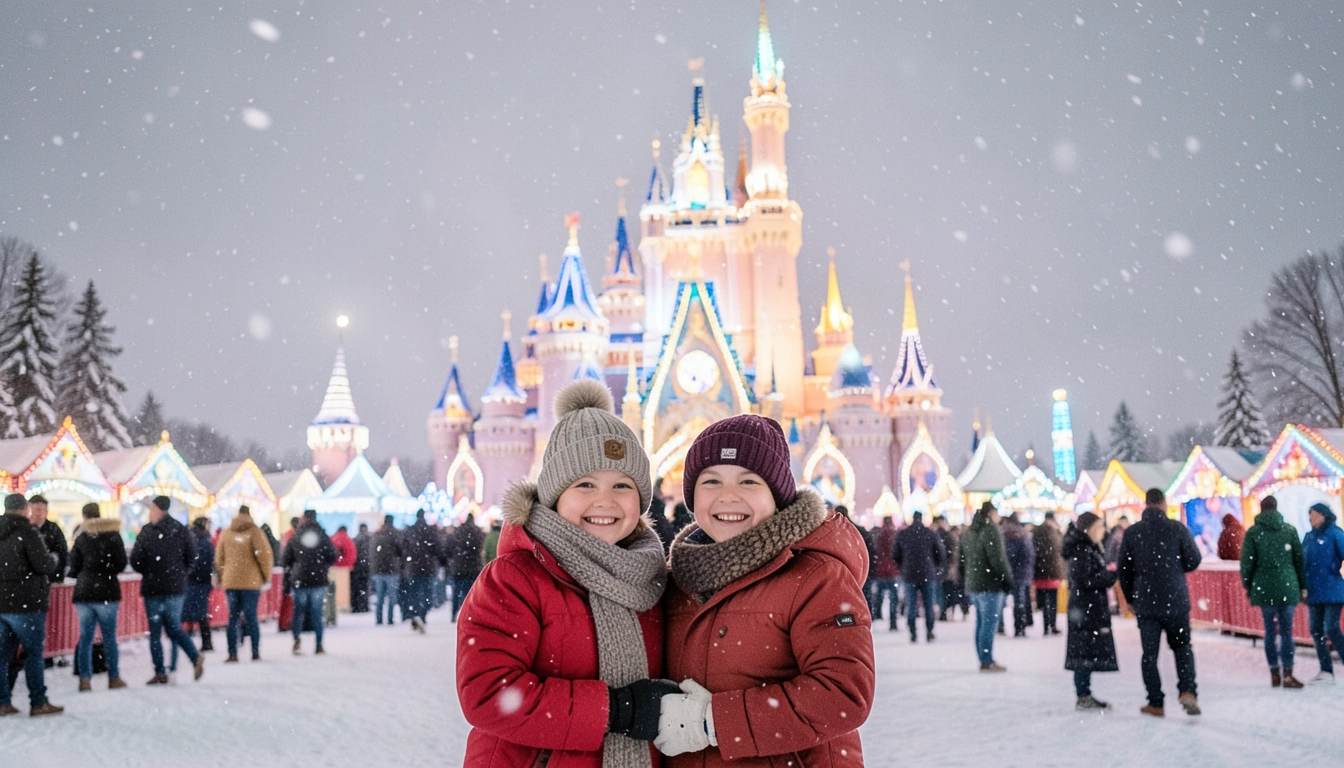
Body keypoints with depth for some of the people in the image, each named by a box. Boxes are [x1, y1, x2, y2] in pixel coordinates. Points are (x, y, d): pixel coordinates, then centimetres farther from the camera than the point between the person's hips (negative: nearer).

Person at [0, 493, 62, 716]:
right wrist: (53, 558, 1)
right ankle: (38, 703, 4)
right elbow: (44, 565, -17)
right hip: (26, 604, -7)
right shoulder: (27, 532, -14)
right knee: (34, 653, 1)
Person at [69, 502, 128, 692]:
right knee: (109, 636, 4)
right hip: (106, 591, -2)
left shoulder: (80, 538, 4)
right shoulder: (112, 535, -1)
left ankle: (84, 679, 5)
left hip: (83, 592, 2)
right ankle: (114, 678, 8)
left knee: (85, 637, 8)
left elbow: (73, 568, 3)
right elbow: (121, 563, -3)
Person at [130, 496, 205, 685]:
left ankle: (160, 673, 6)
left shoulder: (147, 532, -9)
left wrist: (147, 573, 10)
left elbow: (135, 561, -9)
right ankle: (196, 656, -9)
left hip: (153, 588, -4)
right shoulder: (181, 530, 3)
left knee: (155, 631, 6)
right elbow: (192, 556, 3)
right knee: (174, 627, 13)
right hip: (177, 588, 4)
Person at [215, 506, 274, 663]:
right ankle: (255, 653, 0)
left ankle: (232, 654, 4)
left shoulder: (225, 533, 9)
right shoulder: (254, 532, -4)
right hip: (251, 582, -3)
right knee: (251, 617, 0)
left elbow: (219, 558, 12)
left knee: (233, 617, 8)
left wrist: (222, 577, 21)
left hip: (230, 582, 3)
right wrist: (267, 577, 0)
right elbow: (264, 555, -10)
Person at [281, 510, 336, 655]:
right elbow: (333, 557, 0)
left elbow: (284, 560, 1)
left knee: (298, 611, 10)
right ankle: (319, 645, 3)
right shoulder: (323, 536, -1)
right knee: (317, 613, 5)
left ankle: (297, 639, -7)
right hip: (319, 581, 0)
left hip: (299, 581, 0)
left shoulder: (294, 537, -1)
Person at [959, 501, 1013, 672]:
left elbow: (961, 558, 18)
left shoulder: (968, 532, 15)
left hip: (973, 585, 9)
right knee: (989, 623, -5)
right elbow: (997, 558, -19)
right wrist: (1008, 580, -11)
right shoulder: (991, 530, -12)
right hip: (990, 585, -9)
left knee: (981, 622, 13)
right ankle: (987, 661, -3)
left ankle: (984, 659, 18)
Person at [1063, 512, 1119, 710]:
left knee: (1089, 652, 13)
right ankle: (1083, 697, 1)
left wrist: (1109, 573, 5)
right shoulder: (1081, 551, -16)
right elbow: (1084, 580, -22)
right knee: (1086, 653, -5)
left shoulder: (1090, 549, 16)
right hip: (1085, 610, -10)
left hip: (1093, 610, 10)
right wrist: (1110, 573, -15)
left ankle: (1085, 694, 19)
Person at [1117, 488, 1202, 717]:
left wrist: (1130, 598, 15)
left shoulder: (1132, 533, -2)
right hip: (1176, 601, 0)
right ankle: (1187, 690, -3)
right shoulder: (1178, 528, -6)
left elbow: (1123, 569, 2)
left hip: (1145, 603, 1)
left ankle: (1155, 703, 10)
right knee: (1183, 647, 15)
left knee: (1149, 653, 8)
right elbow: (1193, 562, -2)